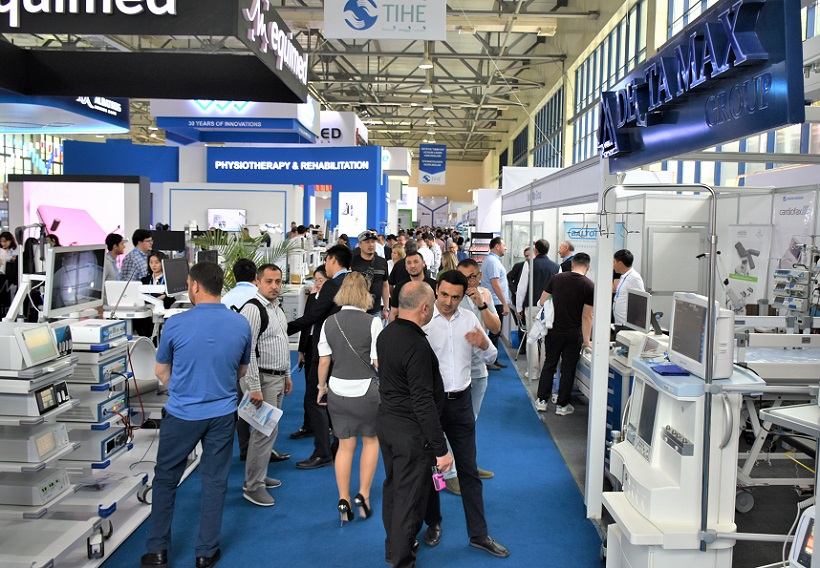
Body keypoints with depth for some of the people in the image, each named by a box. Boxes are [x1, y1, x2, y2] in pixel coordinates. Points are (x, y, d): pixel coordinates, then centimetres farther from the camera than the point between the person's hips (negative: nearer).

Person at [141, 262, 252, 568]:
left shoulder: (176, 324, -14)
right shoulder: (241, 324, -6)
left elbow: (161, 370, 2)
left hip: (181, 414, -2)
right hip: (222, 414, 2)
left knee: (165, 479, 16)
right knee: (214, 482, 13)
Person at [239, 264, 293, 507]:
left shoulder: (277, 309, 13)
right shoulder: (253, 309, -16)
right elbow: (247, 351, -21)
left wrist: (287, 375, 20)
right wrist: (255, 387, -23)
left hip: (277, 378, 9)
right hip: (262, 378, -9)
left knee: (267, 430, 16)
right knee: (266, 430, -8)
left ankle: (258, 475, 29)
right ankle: (253, 486, 4)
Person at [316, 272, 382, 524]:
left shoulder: (329, 322, -1)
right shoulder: (372, 322, -12)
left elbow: (324, 361, 4)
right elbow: (379, 362, -13)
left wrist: (321, 386, 18)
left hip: (338, 390, 3)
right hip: (366, 390, -3)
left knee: (345, 445, 15)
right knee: (371, 440, 18)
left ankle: (344, 501, 17)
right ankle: (363, 495, 11)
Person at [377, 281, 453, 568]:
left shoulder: (386, 334, 2)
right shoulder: (417, 346, -26)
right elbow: (423, 402, -26)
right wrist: (441, 449, -22)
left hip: (386, 421, 9)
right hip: (411, 432, -9)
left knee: (392, 488, 22)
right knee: (409, 498, 5)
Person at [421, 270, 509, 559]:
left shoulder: (469, 318, 2)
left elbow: (490, 358, 8)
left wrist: (483, 345, -13)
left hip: (461, 401, 3)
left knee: (469, 469, 10)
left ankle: (478, 533, 21)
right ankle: (433, 523, 34)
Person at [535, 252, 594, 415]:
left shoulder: (556, 279, -3)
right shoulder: (589, 286, -10)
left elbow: (542, 301, 4)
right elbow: (586, 316, -10)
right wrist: (586, 340, -5)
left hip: (555, 331, 2)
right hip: (574, 334, -2)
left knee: (549, 364, 13)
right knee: (568, 368, 7)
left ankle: (541, 401, 17)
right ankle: (562, 405, 14)